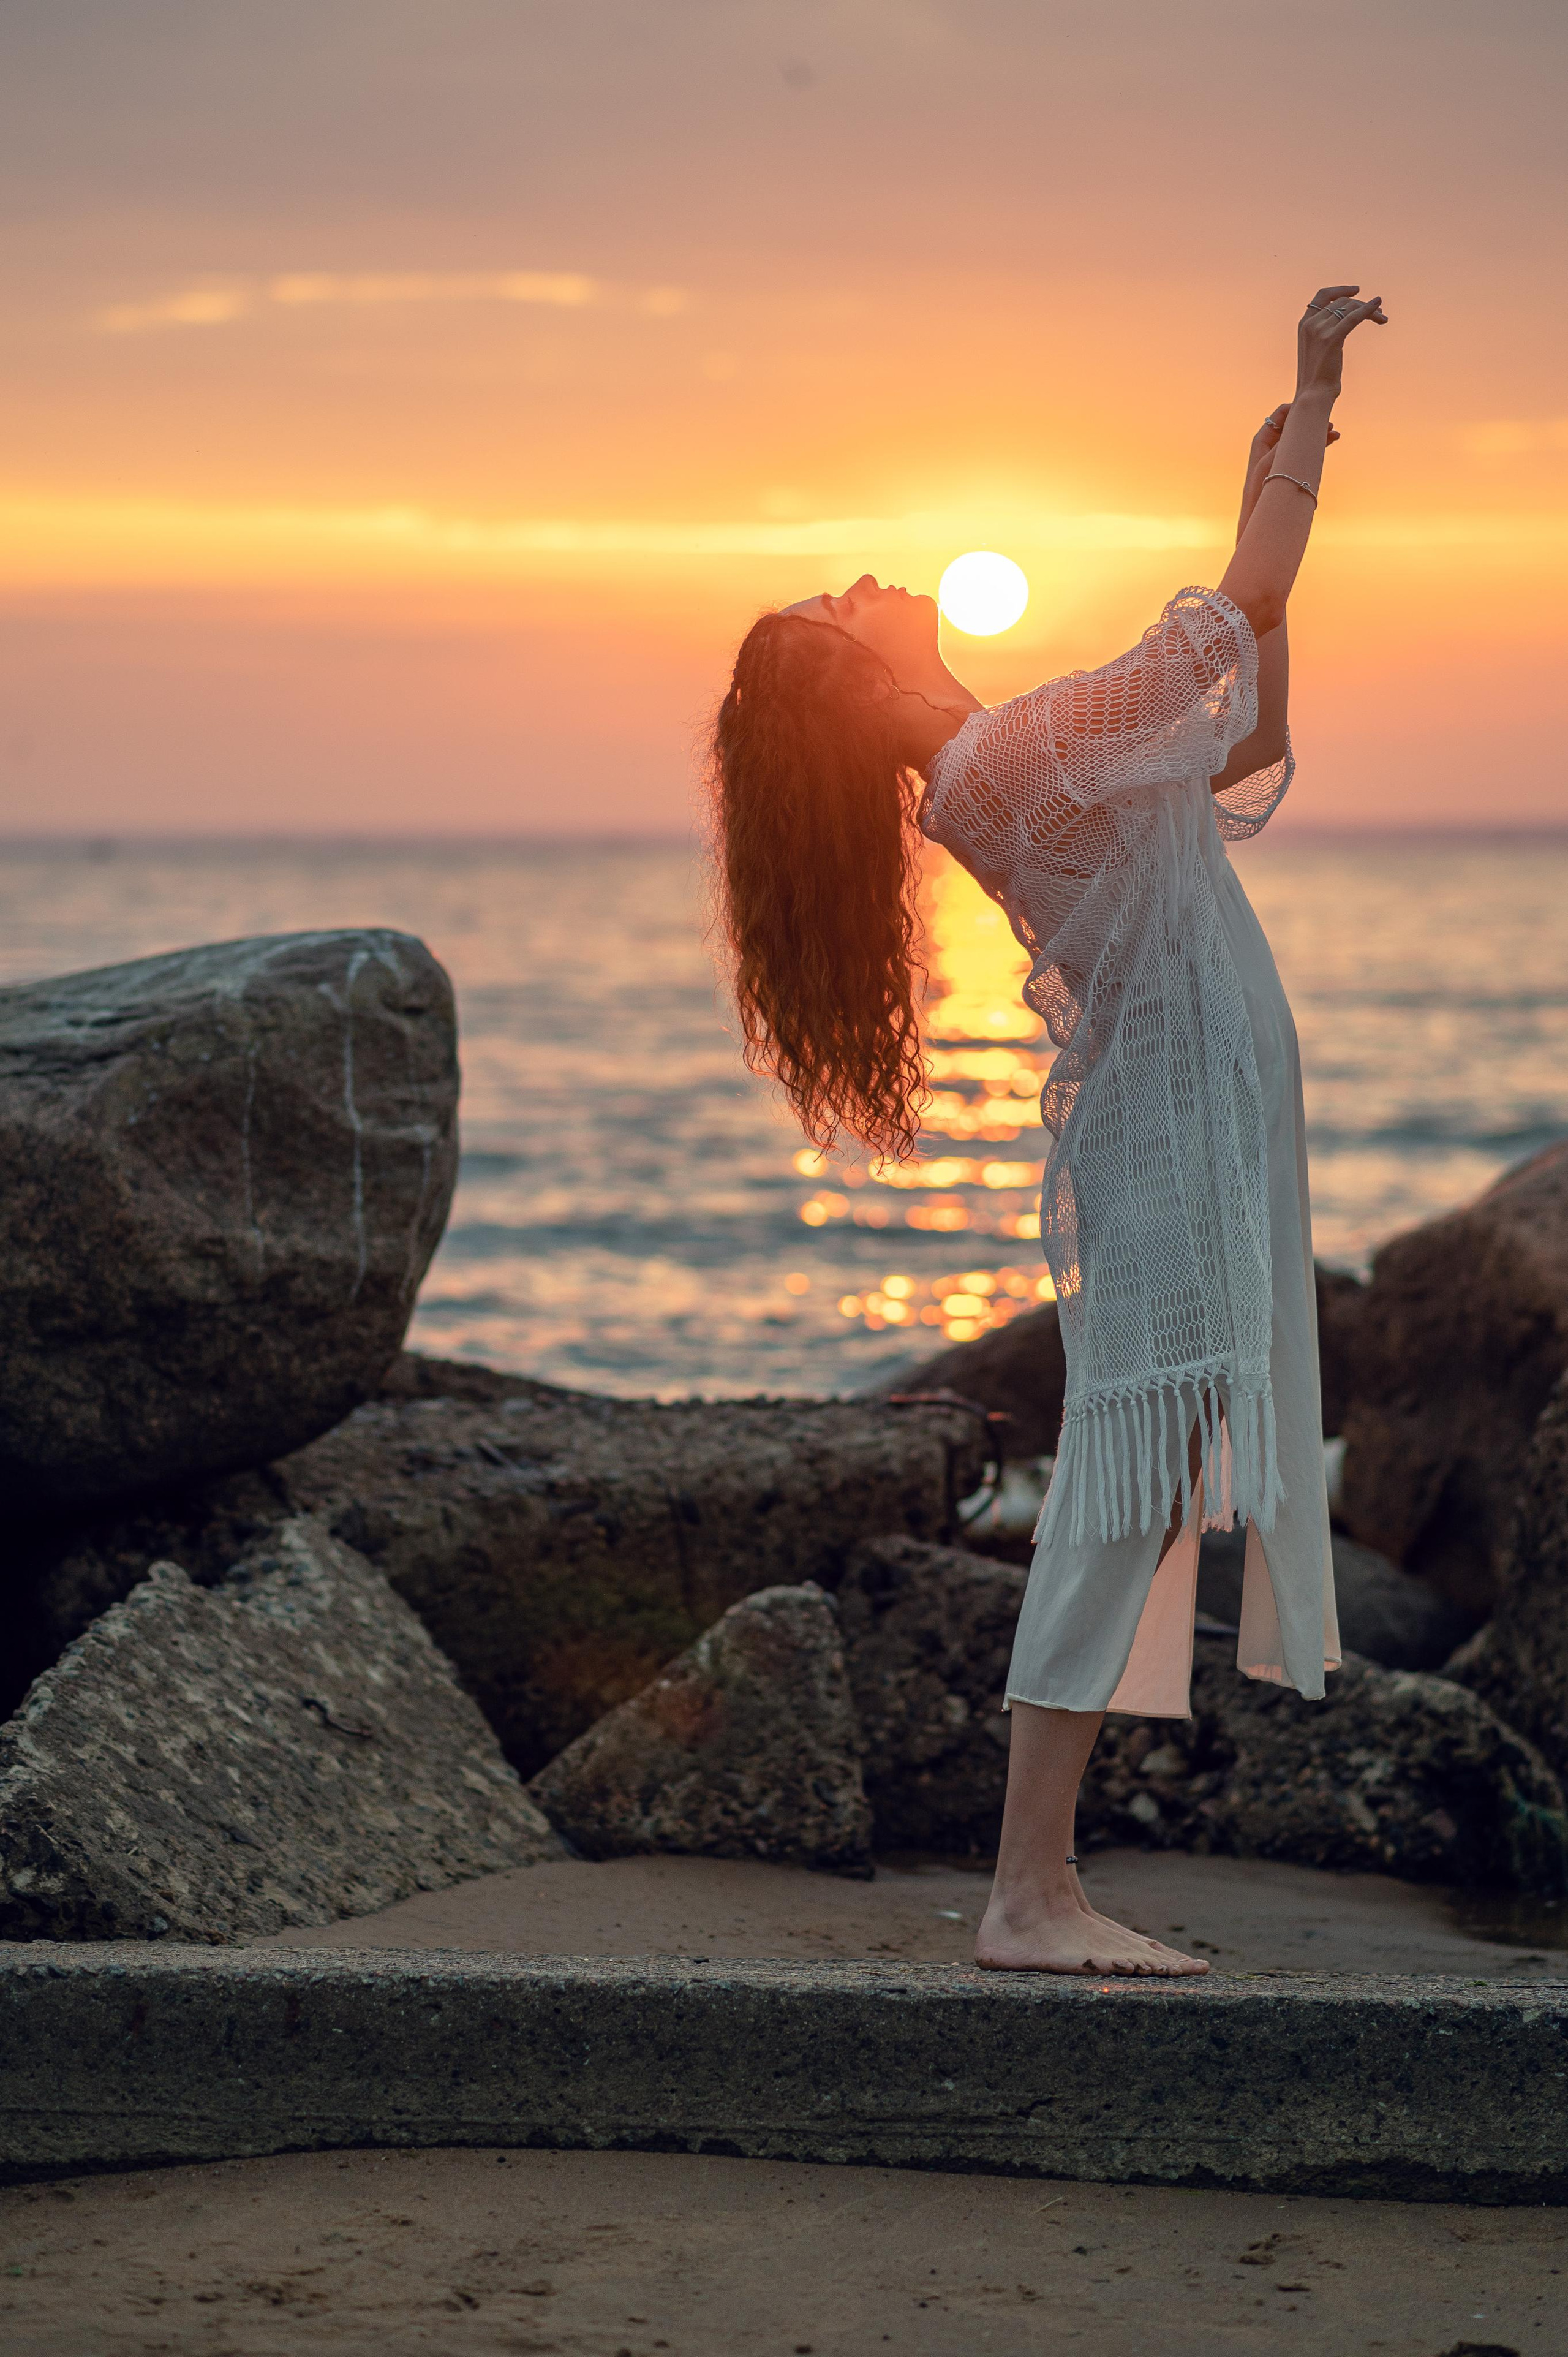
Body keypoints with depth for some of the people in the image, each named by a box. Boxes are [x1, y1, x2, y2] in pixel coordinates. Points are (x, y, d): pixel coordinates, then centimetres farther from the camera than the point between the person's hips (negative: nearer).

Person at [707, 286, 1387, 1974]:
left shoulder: (992, 771, 14)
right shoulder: (1015, 751, -15)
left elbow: (1248, 756, 24)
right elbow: (1242, 608, -15)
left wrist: (1283, 487, 21)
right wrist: (1310, 399, -5)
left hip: (1158, 1138, 10)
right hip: (1171, 1134, -10)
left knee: (1135, 1503, 8)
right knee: (1129, 1488, -11)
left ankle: (1039, 1887, 8)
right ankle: (1031, 1894, -11)